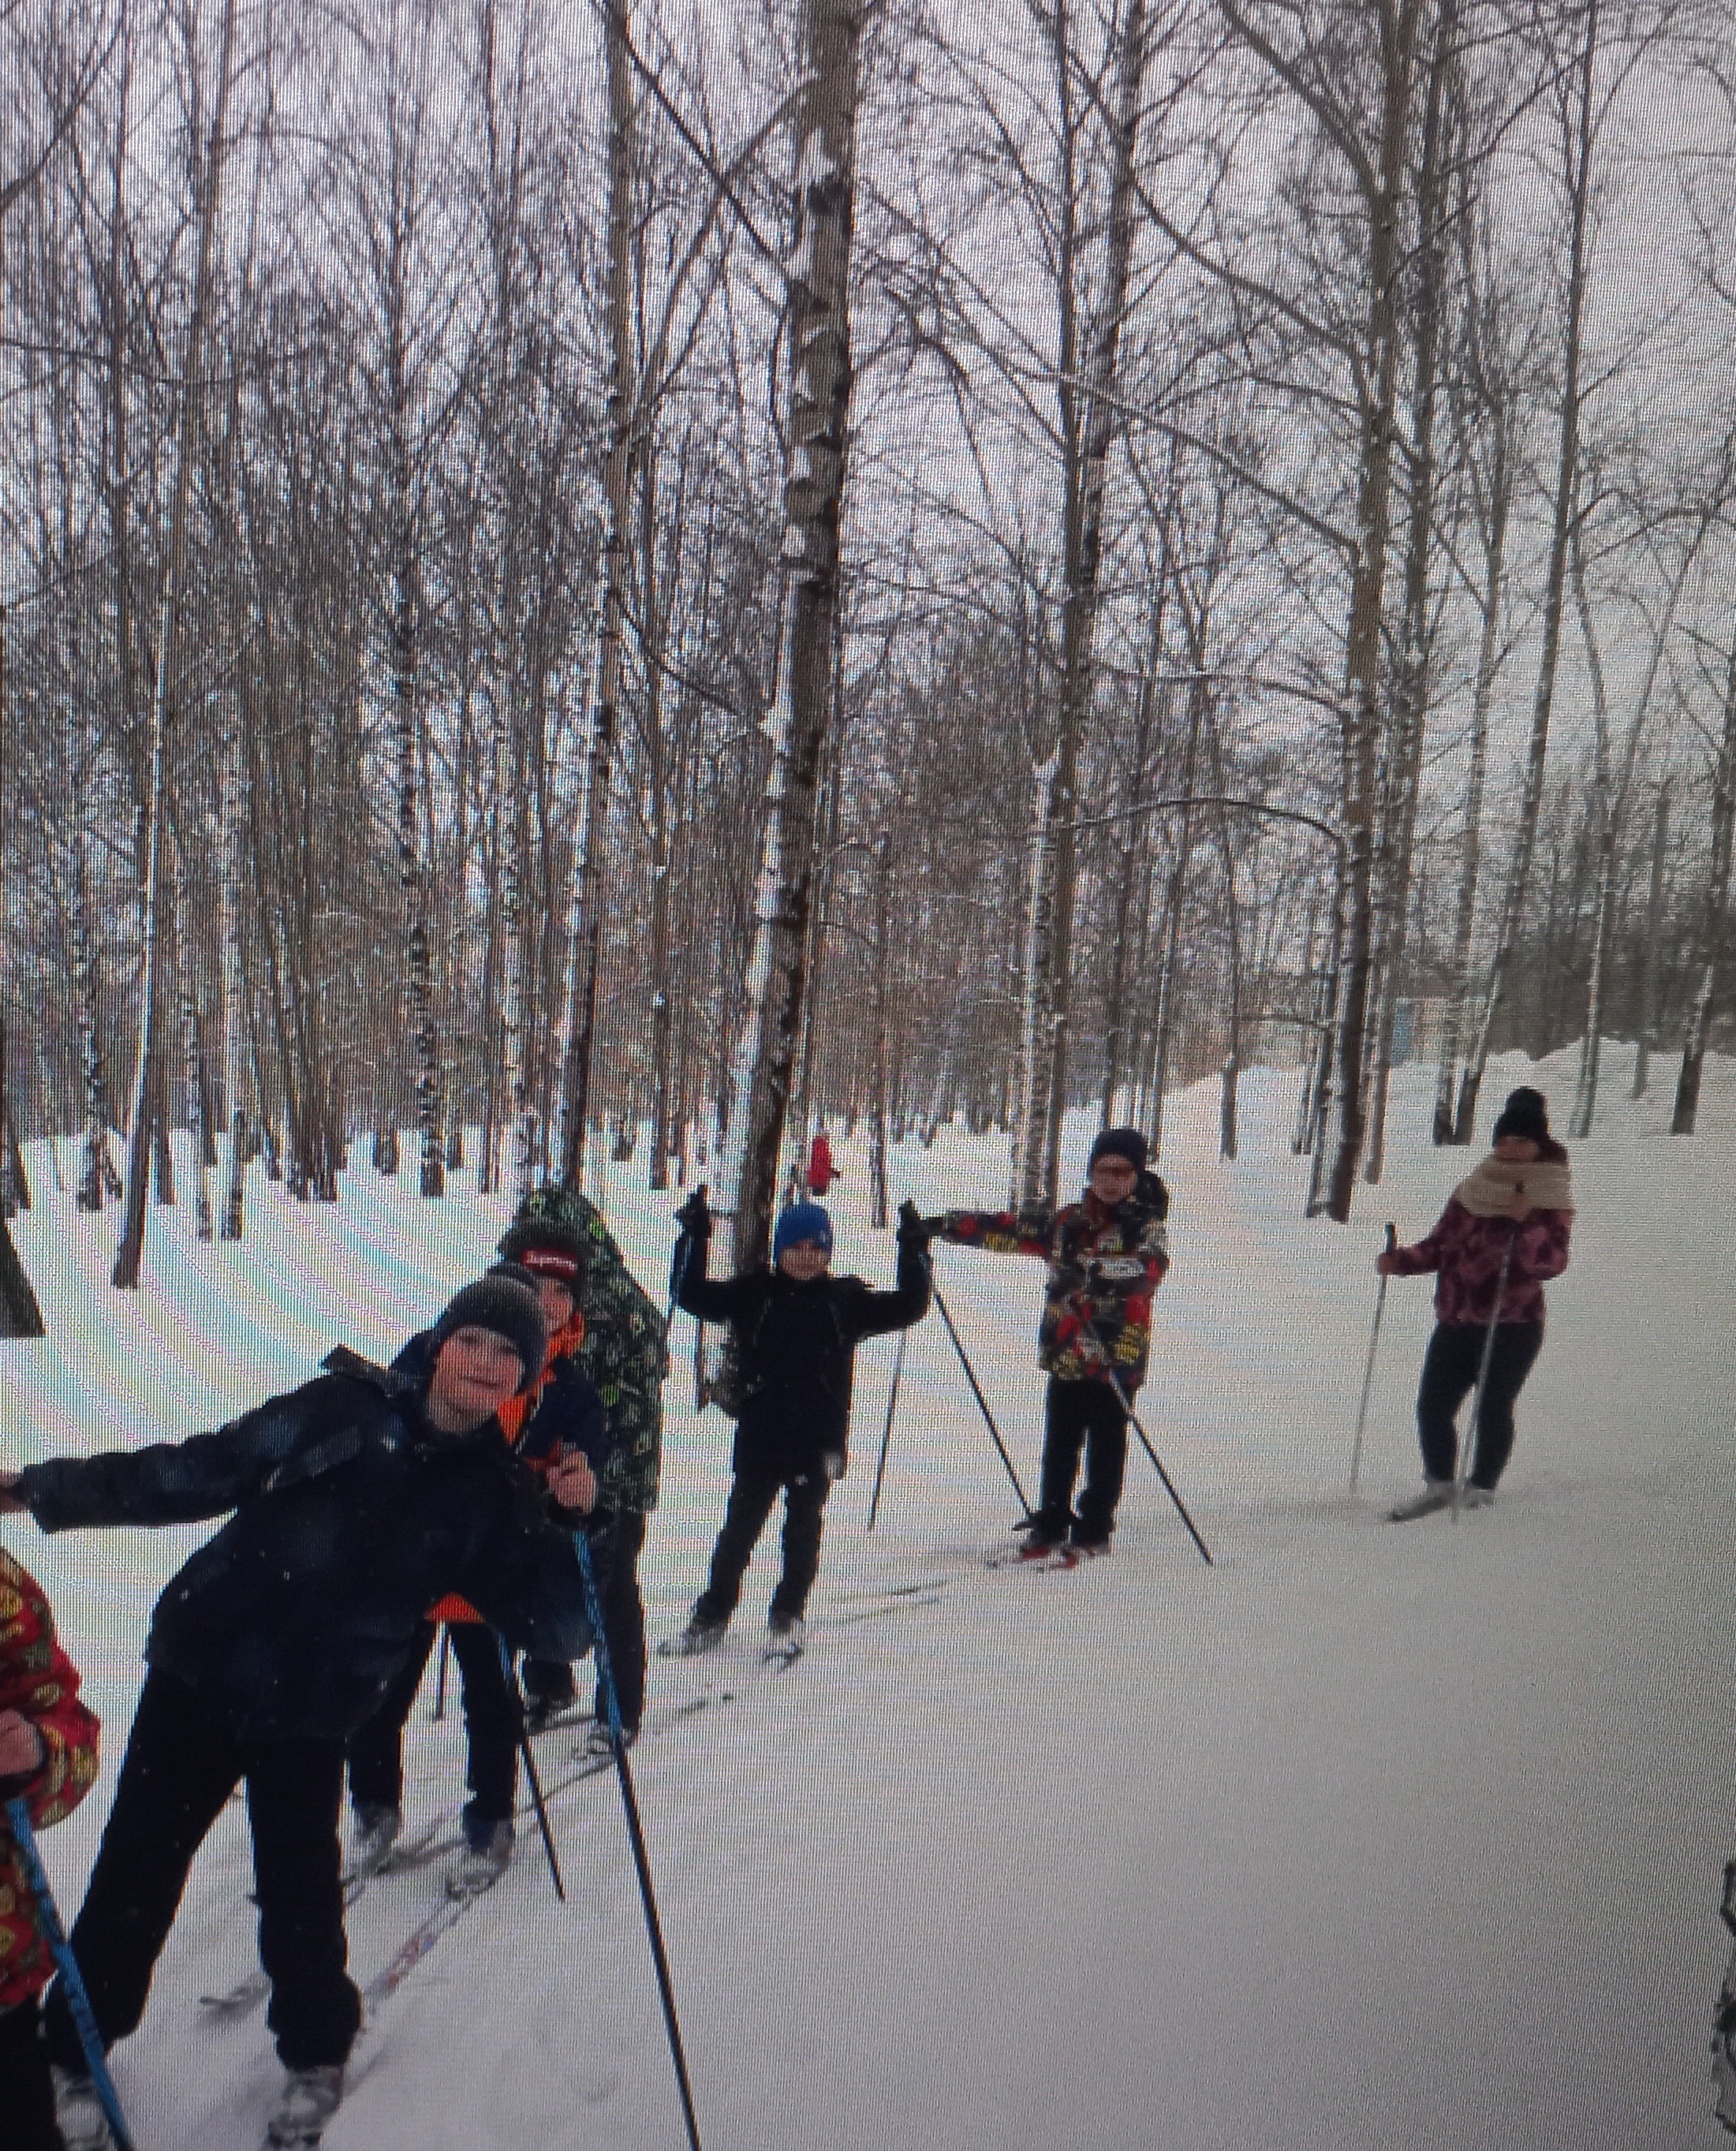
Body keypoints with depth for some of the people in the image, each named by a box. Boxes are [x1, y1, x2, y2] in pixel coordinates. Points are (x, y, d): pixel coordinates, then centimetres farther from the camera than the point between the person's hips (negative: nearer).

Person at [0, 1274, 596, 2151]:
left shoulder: (497, 1496, -5)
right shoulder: (342, 1411, -8)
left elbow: (559, 1630, -6)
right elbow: (197, 1472, -1)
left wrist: (567, 1525, -20)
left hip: (308, 1722, 0)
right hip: (197, 1674, 0)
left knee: (299, 1897, 6)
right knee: (136, 1871, 8)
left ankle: (314, 2054, 37)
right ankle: (72, 2053, 35)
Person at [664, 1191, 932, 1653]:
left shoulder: (846, 1300, 3)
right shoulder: (755, 1293, 2)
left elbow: (908, 1308, 4)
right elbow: (693, 1296, -1)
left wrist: (914, 1252, -4)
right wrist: (694, 1237, -9)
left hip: (819, 1441, 0)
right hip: (759, 1437, 0)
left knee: (803, 1531, 9)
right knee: (740, 1527, 6)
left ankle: (789, 1614, 26)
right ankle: (711, 1616, 19)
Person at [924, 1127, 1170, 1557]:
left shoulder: (1148, 1227, -1)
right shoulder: (1067, 1222, 11)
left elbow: (1146, 1268, -22)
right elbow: (1008, 1230, 15)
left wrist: (1100, 1268, -40)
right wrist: (944, 1225, 11)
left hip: (1117, 1354, -4)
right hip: (1065, 1352, 4)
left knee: (1106, 1443, 2)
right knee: (1059, 1443, 9)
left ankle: (1094, 1530, 14)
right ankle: (1050, 1525, 20)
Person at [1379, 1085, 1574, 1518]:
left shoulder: (1551, 1198, -1)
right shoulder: (1473, 1190, 12)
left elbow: (1552, 1262, -15)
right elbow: (1439, 1247, 16)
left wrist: (1526, 1223, -29)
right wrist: (1400, 1261, 0)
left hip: (1514, 1324, -4)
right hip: (1457, 1320, 5)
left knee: (1494, 1406, -1)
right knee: (1433, 1405, 4)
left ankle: (1481, 1491, 16)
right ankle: (1439, 1486, 22)